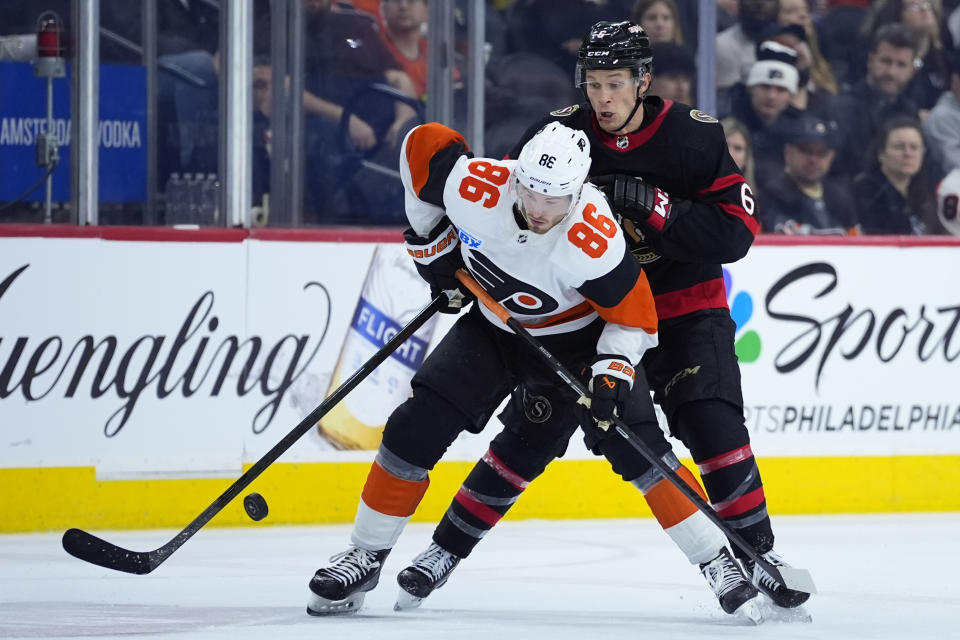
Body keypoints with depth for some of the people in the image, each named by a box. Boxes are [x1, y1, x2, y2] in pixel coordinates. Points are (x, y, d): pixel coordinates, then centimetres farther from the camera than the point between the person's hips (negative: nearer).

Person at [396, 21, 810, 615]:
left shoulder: (694, 137, -15)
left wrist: (652, 206, -29)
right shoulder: (559, 133, -10)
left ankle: (757, 554, -4)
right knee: (531, 428, -4)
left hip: (683, 307, -1)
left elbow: (736, 230, -19)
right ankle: (448, 546, 8)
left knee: (714, 426, -18)